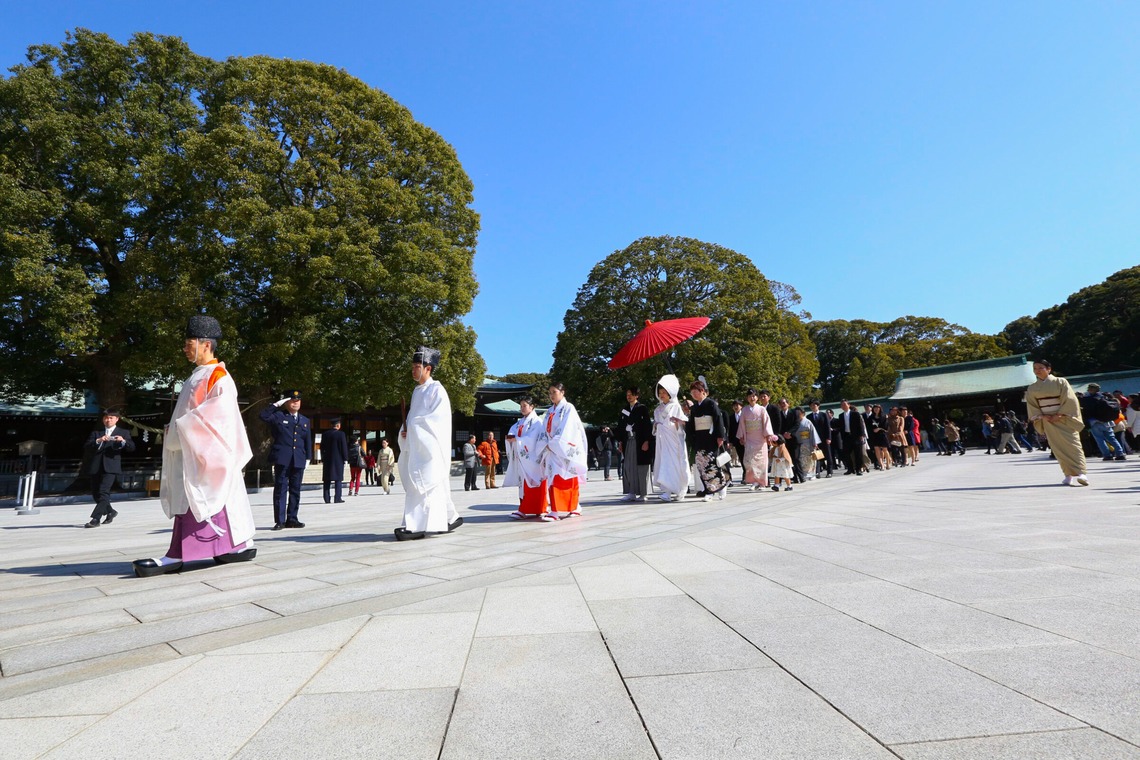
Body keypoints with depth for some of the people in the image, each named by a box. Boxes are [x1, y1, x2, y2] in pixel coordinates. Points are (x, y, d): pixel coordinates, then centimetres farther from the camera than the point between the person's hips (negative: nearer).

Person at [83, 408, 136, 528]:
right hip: (95, 467, 4)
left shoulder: (123, 433, 11)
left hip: (110, 467, -4)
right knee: (96, 494, 10)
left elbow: (131, 448, 1)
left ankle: (95, 519, -15)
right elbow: (86, 447, 4)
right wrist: (97, 441, -14)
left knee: (103, 492, -16)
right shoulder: (96, 433, 18)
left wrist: (123, 441, -19)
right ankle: (110, 511, 31)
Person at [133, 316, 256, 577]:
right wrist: (176, 430, 9)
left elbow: (218, 412, -21)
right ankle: (243, 544, 14)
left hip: (205, 452, -9)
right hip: (191, 450, 9)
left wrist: (181, 428, -16)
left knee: (191, 500, -9)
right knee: (225, 498, 9)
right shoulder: (198, 376, 18)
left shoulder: (218, 376, -11)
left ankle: (176, 556, -7)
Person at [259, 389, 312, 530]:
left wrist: (308, 457, 11)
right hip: (282, 459, -4)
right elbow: (263, 416, -14)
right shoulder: (279, 416, 5)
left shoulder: (305, 420, 17)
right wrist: (276, 404, -10)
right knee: (280, 489, -2)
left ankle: (292, 519, 14)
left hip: (298, 460, 4)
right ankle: (279, 521, 0)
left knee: (295, 490, 7)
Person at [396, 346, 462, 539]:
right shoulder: (417, 391, 18)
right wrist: (406, 429, 2)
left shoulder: (437, 390, -7)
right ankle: (449, 518, 20)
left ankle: (417, 526, -9)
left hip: (429, 447, -8)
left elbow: (438, 418, -16)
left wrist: (413, 426, -14)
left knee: (422, 484, -11)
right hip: (416, 446, 8)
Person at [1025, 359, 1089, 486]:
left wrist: (1059, 415, -14)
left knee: (1071, 445, -10)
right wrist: (1043, 416, -7)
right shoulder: (1032, 389, 7)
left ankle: (1081, 473, -12)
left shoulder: (1060, 382, -3)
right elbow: (1032, 406, 8)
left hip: (1065, 419, -3)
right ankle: (1070, 475, 9)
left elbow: (1069, 400, -8)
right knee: (1058, 448, 2)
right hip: (1048, 421, 3)